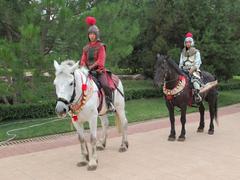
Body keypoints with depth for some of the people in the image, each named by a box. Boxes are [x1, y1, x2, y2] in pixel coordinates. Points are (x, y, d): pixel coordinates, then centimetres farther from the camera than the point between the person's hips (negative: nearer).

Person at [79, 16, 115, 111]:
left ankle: (109, 102, -10)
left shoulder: (100, 46, 1)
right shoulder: (86, 48, 15)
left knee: (105, 85, -28)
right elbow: (83, 60, 12)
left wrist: (91, 67, -17)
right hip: (88, 71, 5)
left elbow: (101, 60, -8)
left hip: (99, 70, -4)